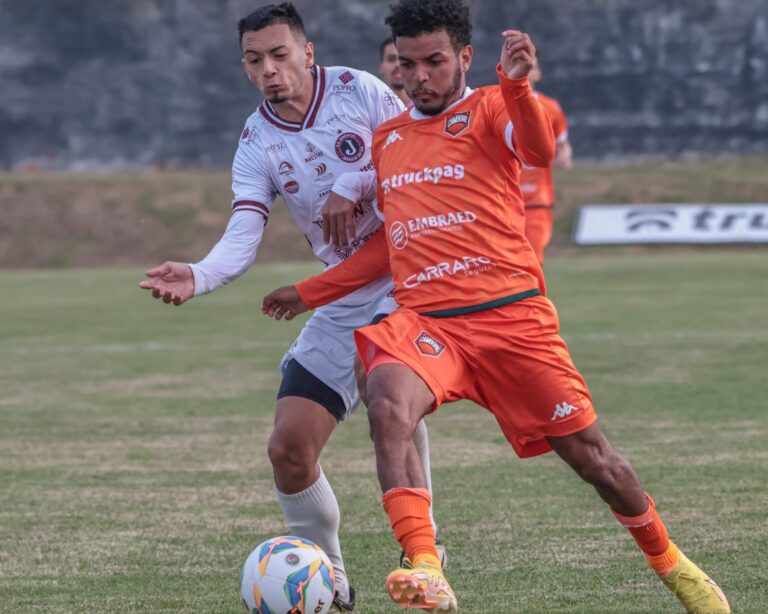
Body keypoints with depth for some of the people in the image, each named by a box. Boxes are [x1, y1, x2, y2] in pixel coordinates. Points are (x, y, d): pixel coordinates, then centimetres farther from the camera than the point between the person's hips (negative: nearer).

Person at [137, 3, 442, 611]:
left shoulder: (359, 90, -7)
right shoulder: (258, 145, 0)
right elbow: (242, 238, -11)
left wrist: (354, 187, -17)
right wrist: (199, 276, -32)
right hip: (344, 304, 4)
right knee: (289, 448, -3)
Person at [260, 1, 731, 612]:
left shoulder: (488, 109, 4)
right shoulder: (387, 139, 19)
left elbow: (539, 152, -20)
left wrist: (516, 86, -38)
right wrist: (309, 293, 29)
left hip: (510, 314, -3)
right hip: (423, 321, 3)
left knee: (589, 452, 2)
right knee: (388, 403, -30)